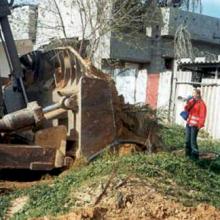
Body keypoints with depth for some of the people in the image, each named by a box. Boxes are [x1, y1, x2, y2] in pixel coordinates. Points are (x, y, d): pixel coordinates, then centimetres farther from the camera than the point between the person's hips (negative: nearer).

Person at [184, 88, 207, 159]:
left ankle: (195, 155, 0)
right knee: (187, 140, 13)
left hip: (195, 125, -7)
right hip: (189, 123, 8)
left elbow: (202, 115, -13)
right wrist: (189, 103, -9)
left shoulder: (201, 104, -10)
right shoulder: (192, 101, 12)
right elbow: (186, 109, 8)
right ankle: (188, 153, 24)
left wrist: (200, 125, -18)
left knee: (193, 140, -8)